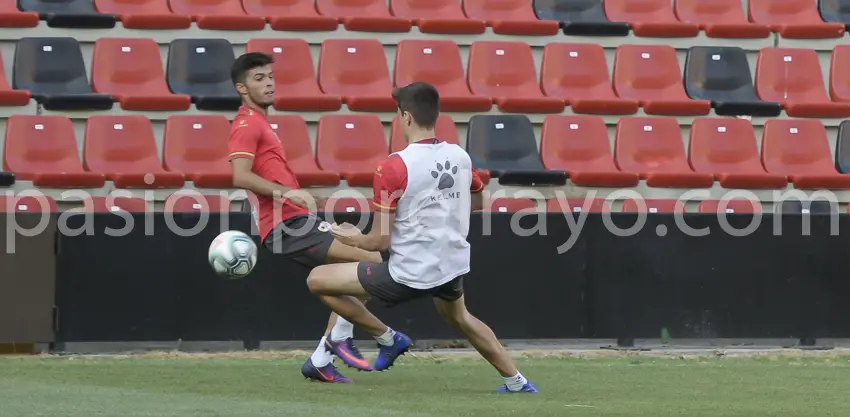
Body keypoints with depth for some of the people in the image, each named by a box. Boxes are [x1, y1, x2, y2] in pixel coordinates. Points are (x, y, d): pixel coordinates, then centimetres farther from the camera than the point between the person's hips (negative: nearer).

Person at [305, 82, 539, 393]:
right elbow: (478, 201, 20)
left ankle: (388, 338, 11)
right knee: (460, 317, 38)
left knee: (318, 280, 4)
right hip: (453, 268, 7)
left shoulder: (393, 168, -19)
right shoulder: (460, 156, -1)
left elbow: (380, 240, -15)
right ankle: (516, 382, 39)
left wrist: (354, 239, 5)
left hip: (409, 274, -7)